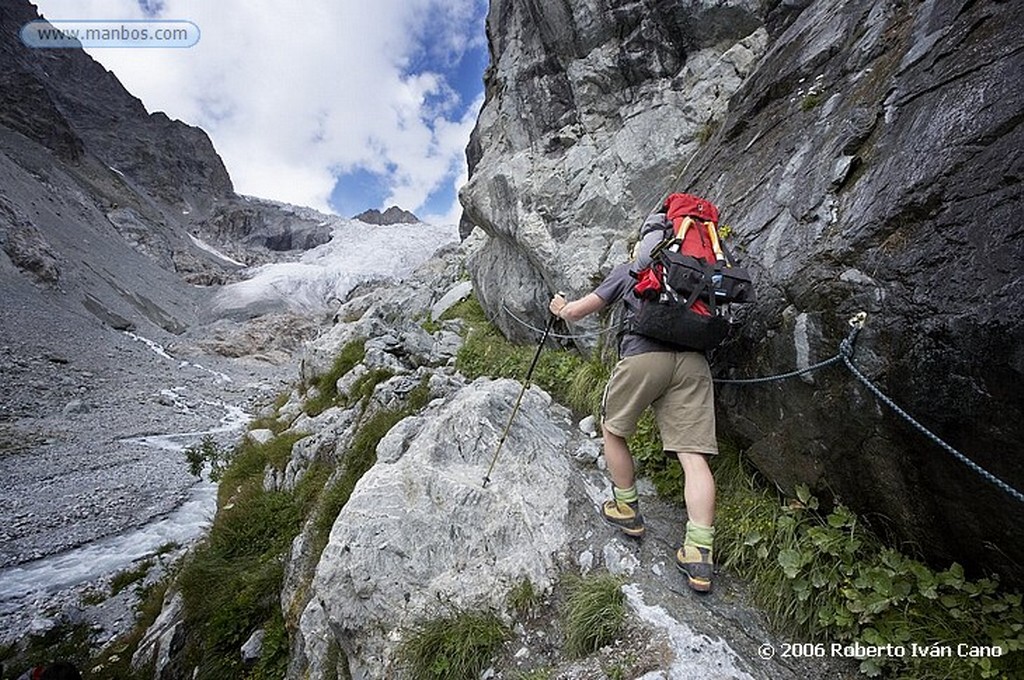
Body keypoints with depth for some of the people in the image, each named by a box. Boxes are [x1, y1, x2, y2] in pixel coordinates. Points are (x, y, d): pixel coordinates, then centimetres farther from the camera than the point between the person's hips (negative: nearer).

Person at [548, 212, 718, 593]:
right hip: (693, 360, 4)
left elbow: (577, 311, 20)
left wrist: (560, 308, 42)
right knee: (693, 455, 1)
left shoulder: (629, 270, 17)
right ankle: (700, 555, -2)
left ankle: (627, 511, 26)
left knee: (613, 430, 18)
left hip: (644, 355, -4)